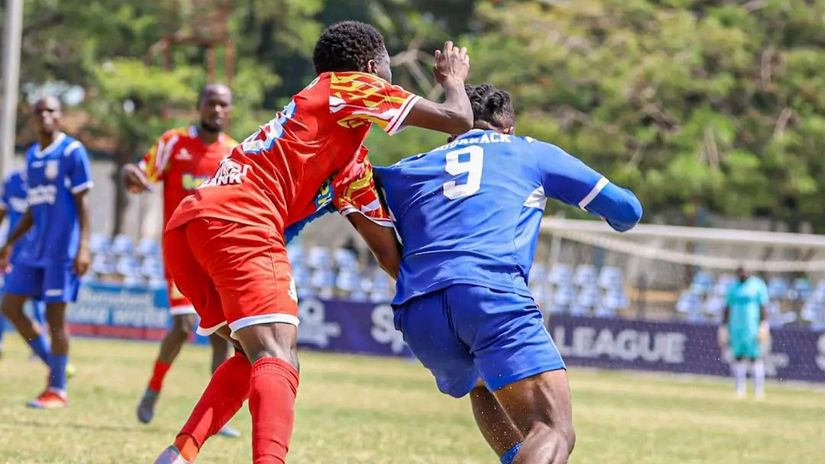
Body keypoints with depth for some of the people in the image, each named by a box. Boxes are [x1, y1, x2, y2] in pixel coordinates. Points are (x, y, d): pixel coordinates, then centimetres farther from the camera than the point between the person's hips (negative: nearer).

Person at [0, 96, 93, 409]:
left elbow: (82, 202, -10)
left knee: (55, 315, -6)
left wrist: (83, 246, -17)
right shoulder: (32, 156, 14)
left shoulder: (72, 152, -7)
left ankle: (57, 390, 1)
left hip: (62, 250, -8)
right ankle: (53, 364, 17)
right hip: (35, 248, 8)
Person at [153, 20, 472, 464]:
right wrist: (454, 79, 25)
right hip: (237, 221, -9)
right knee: (277, 358, -19)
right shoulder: (353, 87, 10)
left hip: (185, 225, 9)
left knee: (255, 355, 21)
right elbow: (457, 120, 3)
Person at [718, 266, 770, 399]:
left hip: (753, 327, -4)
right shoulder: (733, 287, 14)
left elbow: (763, 307, -5)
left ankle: (759, 390, -5)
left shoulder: (758, 285, -1)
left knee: (755, 357, -7)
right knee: (738, 357, 3)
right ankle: (740, 389, 7)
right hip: (735, 327, 4)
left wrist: (764, 325, -14)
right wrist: (723, 327, 13)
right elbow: (727, 308, 17)